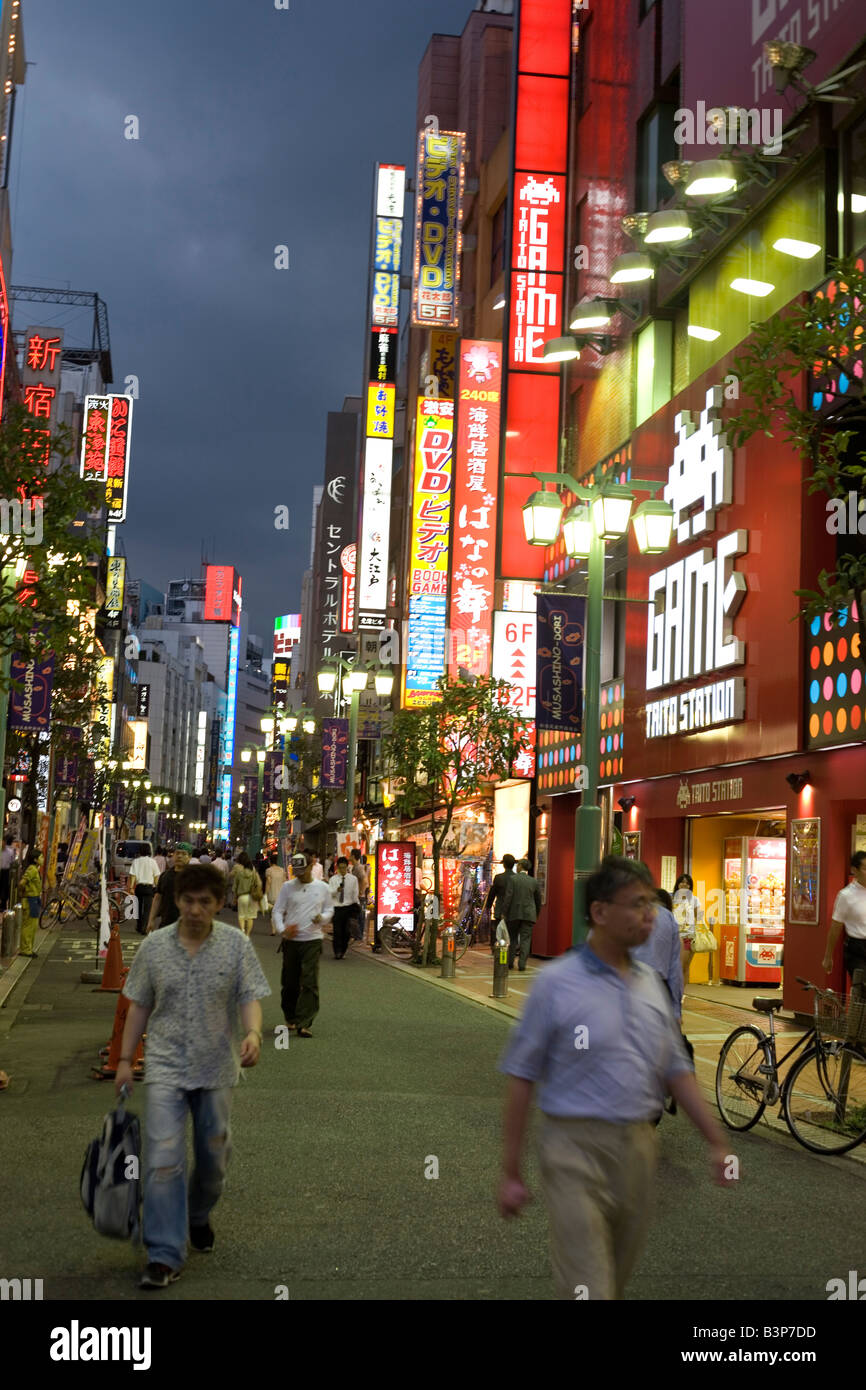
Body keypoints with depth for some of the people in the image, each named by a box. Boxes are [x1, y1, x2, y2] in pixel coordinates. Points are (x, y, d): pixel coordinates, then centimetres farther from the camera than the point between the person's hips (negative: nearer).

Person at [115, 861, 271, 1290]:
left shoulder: (237, 946, -5)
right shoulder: (153, 947, -2)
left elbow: (250, 997, -8)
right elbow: (139, 1006, 5)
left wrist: (253, 1033, -28)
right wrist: (125, 1059, 3)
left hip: (217, 1069, 1)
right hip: (166, 1067, -1)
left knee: (213, 1156, 15)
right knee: (163, 1159, -10)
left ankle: (199, 1217, 43)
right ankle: (164, 1256, -6)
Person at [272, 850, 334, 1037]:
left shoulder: (323, 888, 5)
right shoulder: (287, 887, 4)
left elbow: (330, 910, 13)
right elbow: (277, 911, 4)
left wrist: (321, 918, -10)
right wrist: (282, 929, -14)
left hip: (312, 940, -1)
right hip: (291, 940, 1)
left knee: (309, 983, -10)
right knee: (290, 982, 10)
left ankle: (304, 1024, -11)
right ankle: (291, 1017, 30)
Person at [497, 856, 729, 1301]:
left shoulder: (650, 982, 10)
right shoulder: (557, 981, -7)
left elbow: (676, 1070, 16)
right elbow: (521, 1078, -5)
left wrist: (716, 1141, 9)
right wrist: (511, 1173, -6)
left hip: (639, 1148, 6)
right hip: (577, 1150, -6)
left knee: (618, 1279, 16)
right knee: (588, 1288, -8)